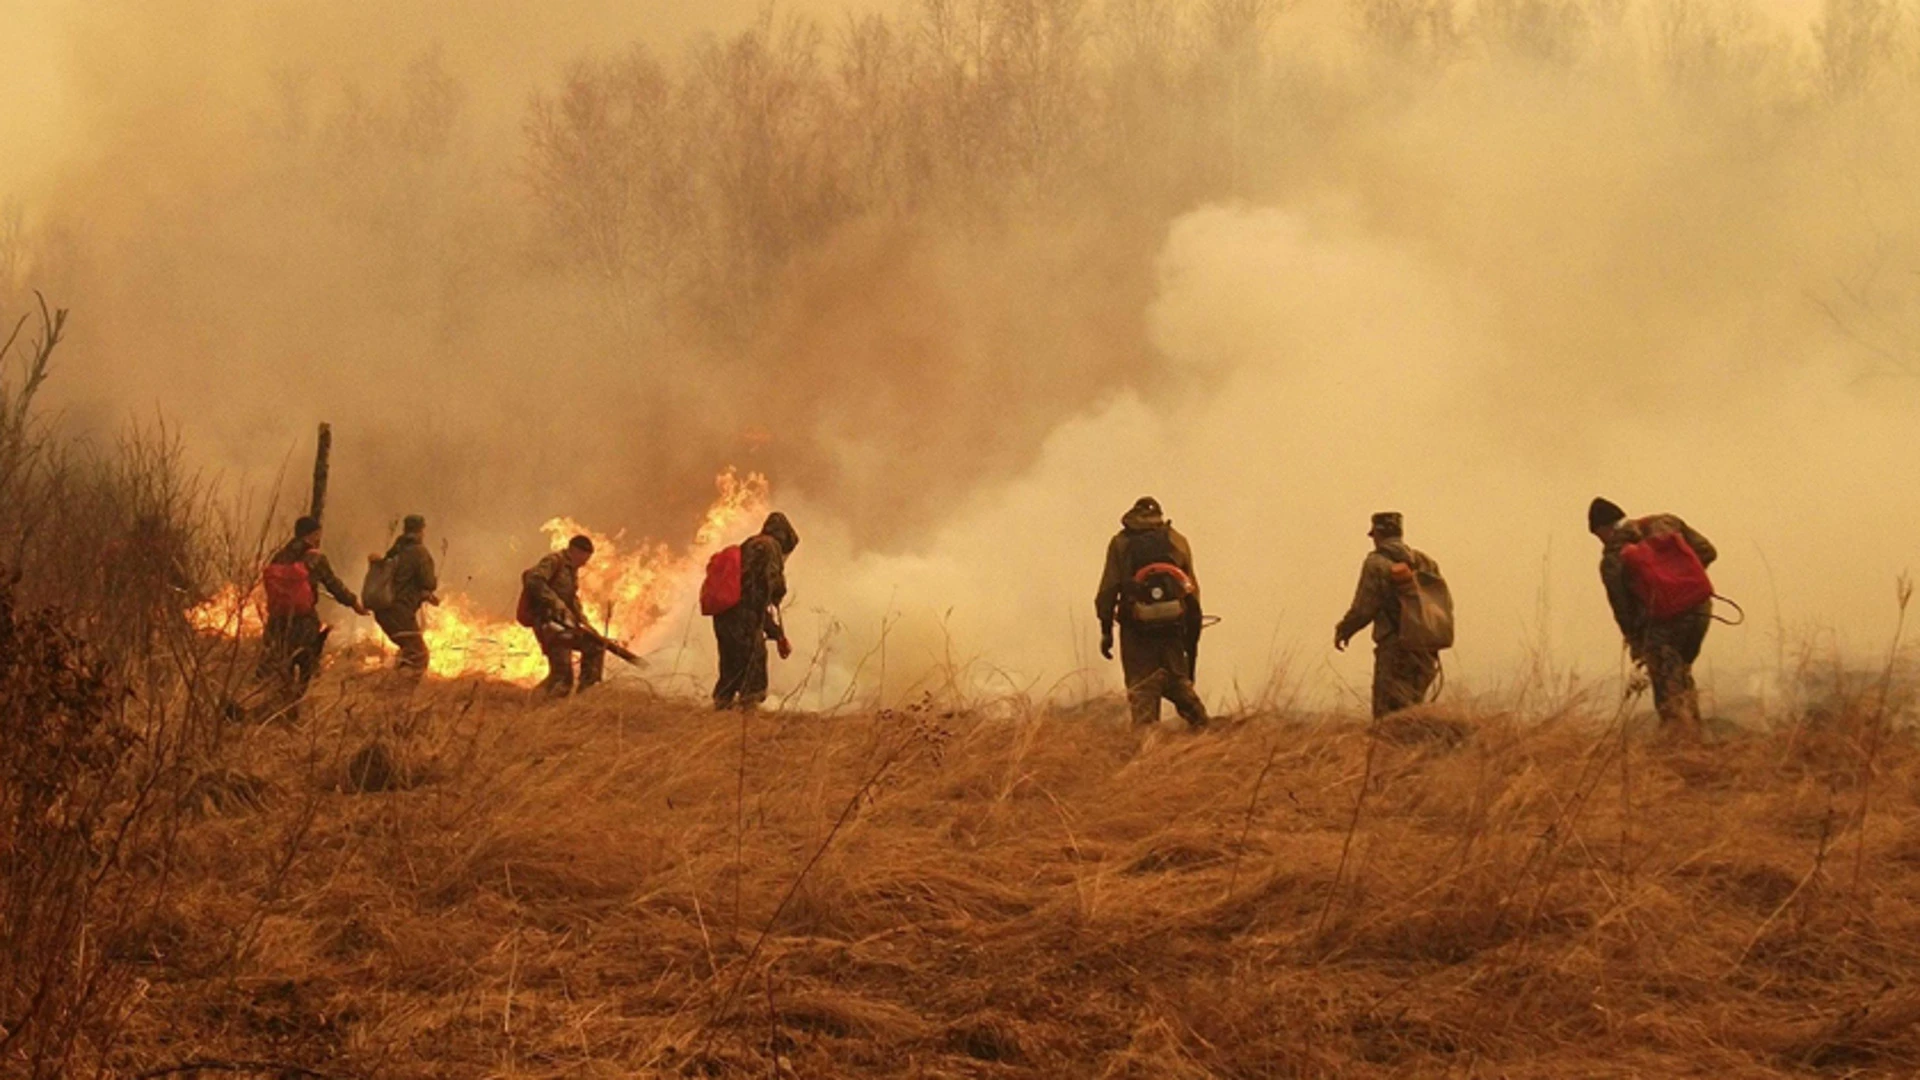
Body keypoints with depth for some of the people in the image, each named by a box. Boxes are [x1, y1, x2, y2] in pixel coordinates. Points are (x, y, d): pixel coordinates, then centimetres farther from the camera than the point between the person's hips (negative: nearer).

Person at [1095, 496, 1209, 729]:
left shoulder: (1120, 543, 7)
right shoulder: (1178, 541, 12)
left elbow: (1108, 588, 0)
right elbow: (1192, 590, 9)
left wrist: (1106, 629, 3)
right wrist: (1192, 636, 14)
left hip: (1136, 627, -2)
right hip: (1172, 624, 2)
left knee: (1141, 688, -1)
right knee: (1178, 681, 15)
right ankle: (1201, 728, 8)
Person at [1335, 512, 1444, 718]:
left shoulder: (1376, 563, -6)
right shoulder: (1425, 562, 11)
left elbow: (1363, 609, -8)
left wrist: (1342, 630, 8)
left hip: (1394, 648, -6)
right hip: (1425, 652, 6)